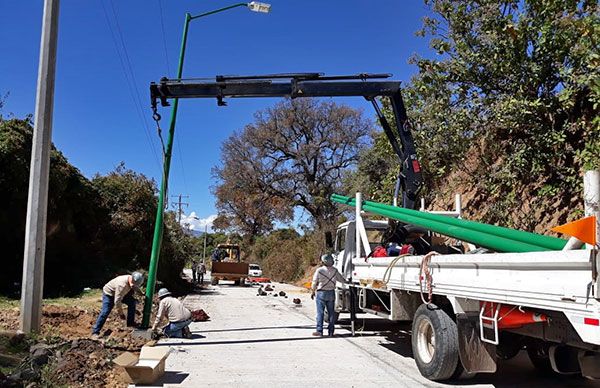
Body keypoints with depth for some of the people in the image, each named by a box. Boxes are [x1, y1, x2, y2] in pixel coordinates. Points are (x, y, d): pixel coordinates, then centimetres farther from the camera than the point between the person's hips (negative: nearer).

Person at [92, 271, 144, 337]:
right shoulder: (122, 285, -42)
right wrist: (121, 314, -29)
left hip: (120, 293, 8)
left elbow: (136, 288, 11)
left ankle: (130, 322, 13)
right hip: (109, 294, -8)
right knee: (105, 312, -15)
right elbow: (117, 301, -37)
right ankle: (95, 331, -5)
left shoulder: (133, 281, -18)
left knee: (132, 302, 1)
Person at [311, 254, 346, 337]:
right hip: (331, 293, 4)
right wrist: (347, 282, 34)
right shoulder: (334, 271, 1)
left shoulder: (319, 270, -11)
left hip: (321, 293, -3)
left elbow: (314, 283, -5)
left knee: (320, 312, 1)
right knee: (331, 312, 10)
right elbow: (341, 279, 13)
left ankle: (319, 331, 1)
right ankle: (331, 331, 13)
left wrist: (312, 292, 8)